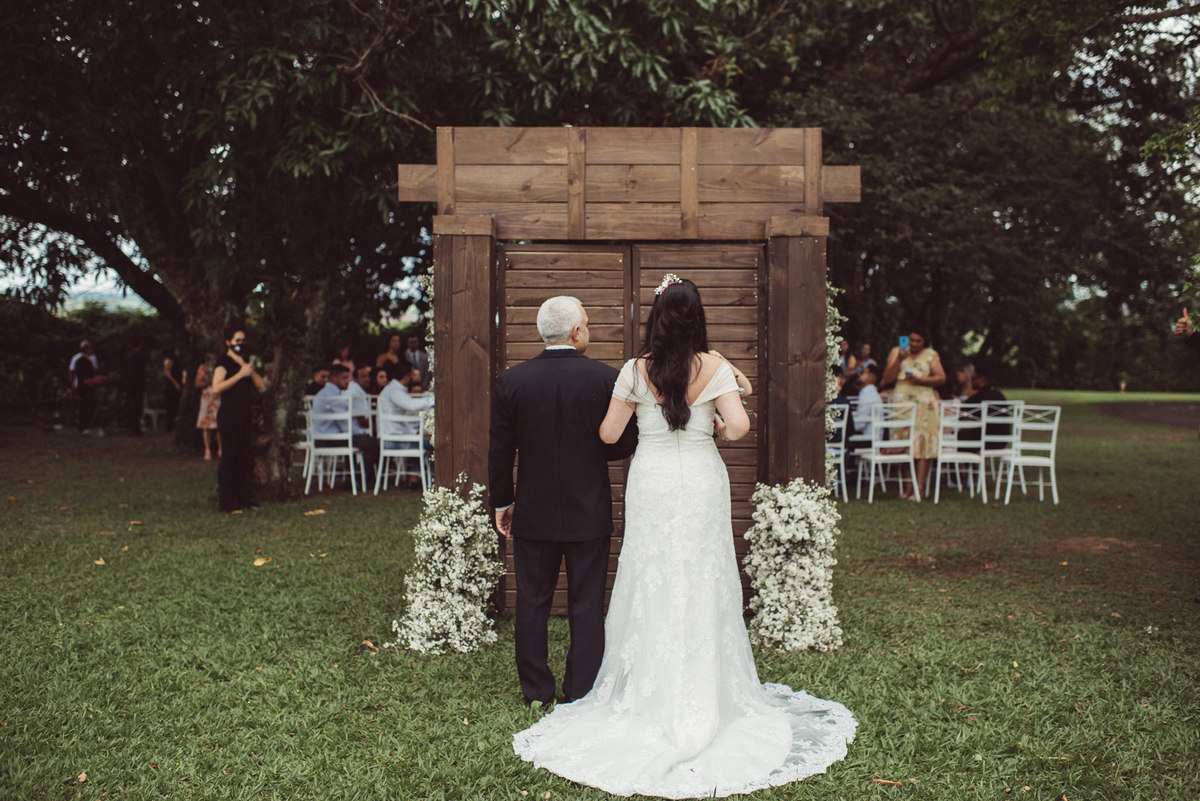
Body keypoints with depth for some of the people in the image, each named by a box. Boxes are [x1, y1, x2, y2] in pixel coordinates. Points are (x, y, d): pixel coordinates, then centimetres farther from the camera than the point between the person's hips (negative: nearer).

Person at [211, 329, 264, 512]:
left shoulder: (246, 362, 18)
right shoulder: (224, 362, -5)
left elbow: (261, 385, 10)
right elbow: (216, 388, -19)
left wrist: (250, 370, -5)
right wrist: (240, 374, -19)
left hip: (245, 415, 8)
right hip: (229, 414, -7)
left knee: (245, 457, 8)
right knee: (229, 457, -4)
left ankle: (243, 498, 15)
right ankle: (226, 501, 1)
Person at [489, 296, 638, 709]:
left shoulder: (512, 380, -7)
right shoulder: (606, 377, -11)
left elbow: (500, 450, -2)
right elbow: (624, 444, -6)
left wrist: (502, 502, 10)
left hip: (534, 512, 1)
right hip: (590, 513, -1)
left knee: (532, 603, 14)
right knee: (587, 606, 10)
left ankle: (536, 691, 24)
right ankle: (581, 694, 18)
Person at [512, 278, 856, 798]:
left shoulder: (637, 370, -4)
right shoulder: (714, 366, -5)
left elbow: (608, 433, -1)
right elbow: (739, 425, -15)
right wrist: (721, 426, 6)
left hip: (651, 484, 0)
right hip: (701, 485, 0)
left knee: (651, 584, 9)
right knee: (702, 585, 8)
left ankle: (650, 696, 18)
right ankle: (704, 697, 17)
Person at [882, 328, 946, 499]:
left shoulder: (930, 355, 11)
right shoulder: (896, 352, 13)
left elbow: (941, 378, 4)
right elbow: (887, 378, 4)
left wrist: (921, 380, -10)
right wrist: (899, 360, -7)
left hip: (924, 403, -1)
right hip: (902, 402, 1)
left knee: (924, 441, -10)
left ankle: (919, 487, -10)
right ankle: (909, 486, 2)